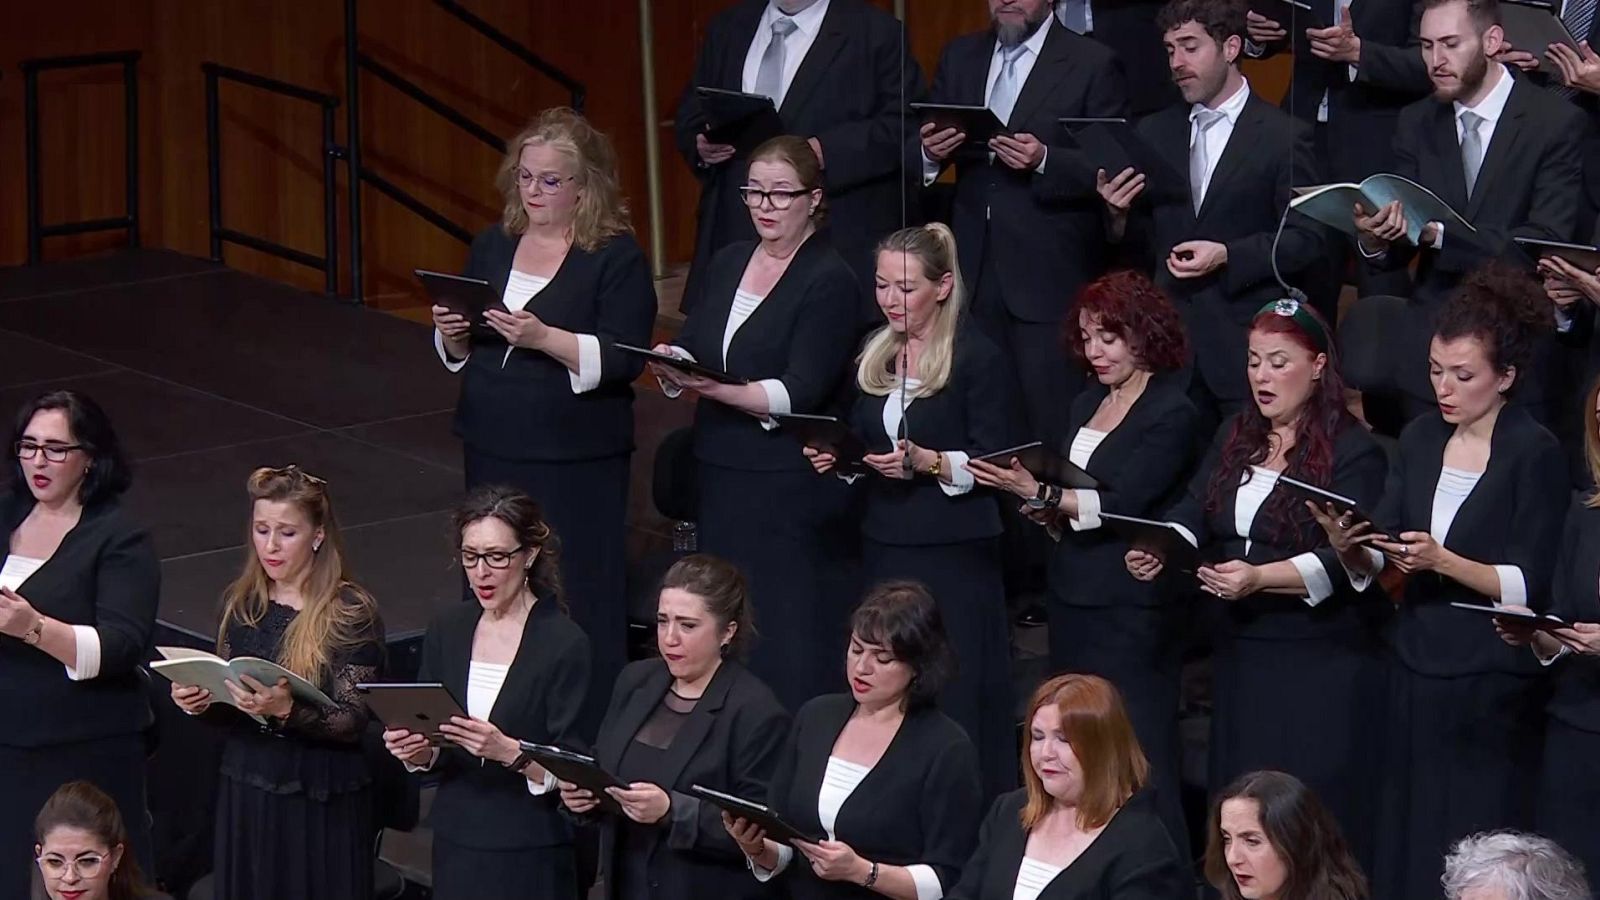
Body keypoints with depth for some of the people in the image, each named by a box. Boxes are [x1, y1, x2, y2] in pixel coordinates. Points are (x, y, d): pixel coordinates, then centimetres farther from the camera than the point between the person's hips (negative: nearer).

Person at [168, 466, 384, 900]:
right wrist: (197, 700, -6)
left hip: (322, 803, -5)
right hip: (246, 795, 5)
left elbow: (352, 723, -14)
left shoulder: (352, 612, -10)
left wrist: (286, 711, -29)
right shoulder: (241, 601, 6)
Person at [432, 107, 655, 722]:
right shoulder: (494, 246, 12)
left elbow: (622, 359, -15)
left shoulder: (616, 257, -7)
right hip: (493, 448, 6)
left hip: (577, 460, -6)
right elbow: (457, 353, 18)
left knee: (577, 598, -5)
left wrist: (544, 337, -26)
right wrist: (452, 335, -5)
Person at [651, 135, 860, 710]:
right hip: (720, 470, 7)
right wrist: (672, 367, -12)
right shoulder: (729, 263, 14)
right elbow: (691, 348, 12)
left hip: (789, 485, -7)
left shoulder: (829, 280, -8)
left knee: (787, 630, -8)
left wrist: (722, 392, -30)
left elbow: (801, 392, -16)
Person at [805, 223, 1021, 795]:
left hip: (955, 554, -6)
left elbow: (999, 463, -10)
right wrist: (833, 457, 4)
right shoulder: (873, 357, 13)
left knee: (955, 701, -6)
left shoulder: (976, 358, -8)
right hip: (884, 548, 7)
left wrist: (929, 462, -22)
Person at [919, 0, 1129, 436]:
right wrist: (930, 152, -9)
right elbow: (918, 158, 13)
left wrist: (1045, 161, -22)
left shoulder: (1092, 64, -1)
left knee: (1050, 428, -7)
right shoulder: (959, 56, 14)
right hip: (974, 269, 5)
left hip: (1049, 276, -5)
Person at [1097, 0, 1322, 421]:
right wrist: (1120, 214, -7)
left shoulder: (1283, 136, -2)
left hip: (1248, 343, -4)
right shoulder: (1156, 132, 12)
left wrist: (1228, 256, -18)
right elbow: (1144, 244, 15)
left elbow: (1305, 239, -6)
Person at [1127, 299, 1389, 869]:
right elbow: (1193, 514, 4)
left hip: (1320, 664, -6)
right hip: (1239, 651, 6)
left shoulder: (1354, 453, -7)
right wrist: (1156, 551, -18)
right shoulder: (1234, 439, 14)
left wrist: (1260, 578, -31)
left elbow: (1346, 560, -17)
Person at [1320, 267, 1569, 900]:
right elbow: (1377, 562, 7)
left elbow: (1528, 586, -14)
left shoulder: (1535, 454, -10)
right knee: (1403, 844, 10)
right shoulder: (1420, 439, 8)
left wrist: (1443, 561, -26)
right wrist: (1350, 548, -15)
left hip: (1492, 688, -6)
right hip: (1416, 670, 6)